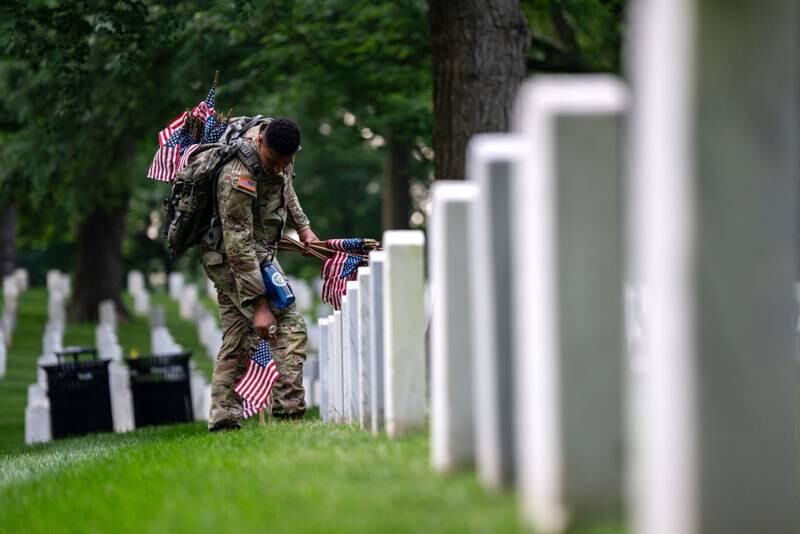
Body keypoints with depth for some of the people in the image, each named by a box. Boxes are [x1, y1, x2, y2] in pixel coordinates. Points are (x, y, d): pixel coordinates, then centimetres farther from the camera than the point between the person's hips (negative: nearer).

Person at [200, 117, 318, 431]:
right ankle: (288, 411, -16)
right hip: (234, 259, -9)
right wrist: (260, 305, -31)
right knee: (290, 330, -14)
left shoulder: (281, 152, -5)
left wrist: (303, 227, 9)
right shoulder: (239, 177, -32)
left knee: (236, 342, 7)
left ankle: (222, 421, 7)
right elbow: (239, 246, -31)